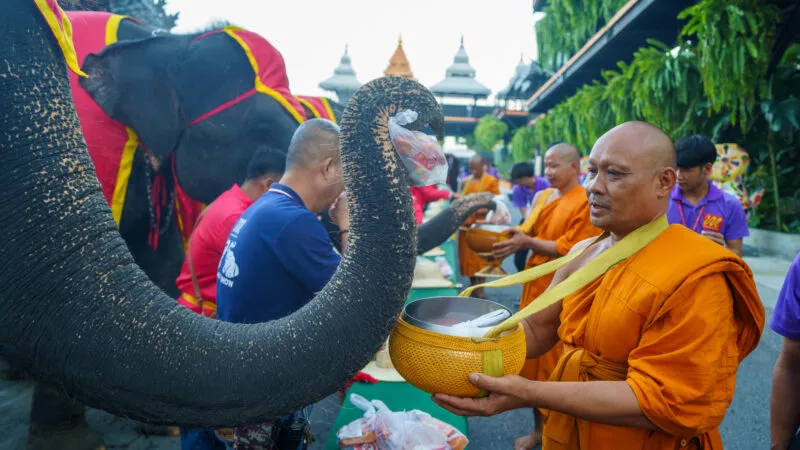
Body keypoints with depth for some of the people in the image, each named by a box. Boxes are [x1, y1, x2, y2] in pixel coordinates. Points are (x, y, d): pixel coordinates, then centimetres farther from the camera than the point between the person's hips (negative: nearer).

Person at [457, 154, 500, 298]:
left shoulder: (491, 181, -1)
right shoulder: (465, 181, 14)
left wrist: (483, 211, -20)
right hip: (467, 223, 5)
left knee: (481, 255, -4)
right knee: (467, 255, 7)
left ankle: (481, 288, 3)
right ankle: (473, 286, 19)